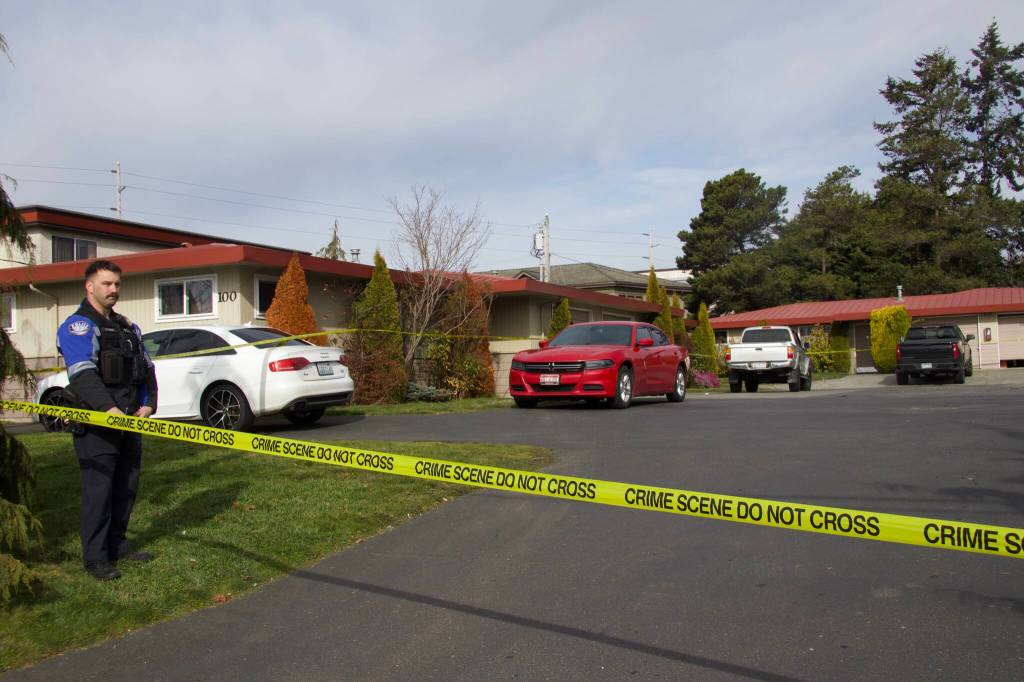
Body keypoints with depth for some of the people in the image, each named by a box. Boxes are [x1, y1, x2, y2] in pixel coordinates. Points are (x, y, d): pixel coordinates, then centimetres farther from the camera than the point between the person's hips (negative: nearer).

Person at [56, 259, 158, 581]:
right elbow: (83, 374, -19)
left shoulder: (128, 328, 19)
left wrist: (147, 404, 0)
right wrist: (109, 409, -30)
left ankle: (117, 545, 25)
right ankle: (96, 557, 4)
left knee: (127, 487, 12)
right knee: (98, 488, -4)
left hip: (130, 421, 7)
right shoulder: (78, 326, -6)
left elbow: (147, 368, 16)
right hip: (96, 423, -7)